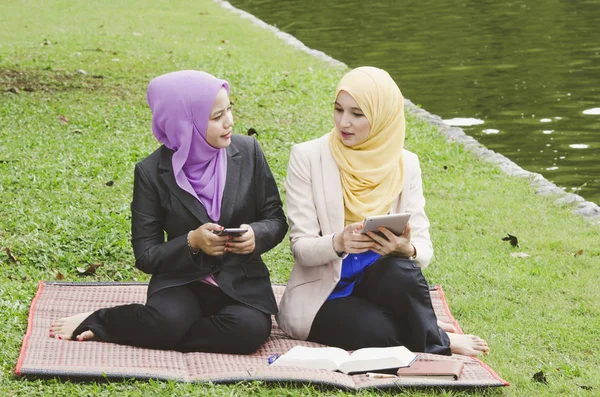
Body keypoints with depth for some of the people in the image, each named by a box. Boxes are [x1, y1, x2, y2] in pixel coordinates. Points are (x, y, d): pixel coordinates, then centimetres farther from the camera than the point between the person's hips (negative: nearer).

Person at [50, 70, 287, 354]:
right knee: (167, 321, -38)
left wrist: (256, 235, -17)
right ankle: (96, 320, -8)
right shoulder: (152, 173, -7)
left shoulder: (247, 152, -1)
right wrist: (192, 243, -23)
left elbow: (275, 219, 7)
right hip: (181, 280, -3)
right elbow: (146, 256, -5)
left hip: (242, 280, 3)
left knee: (250, 329, -33)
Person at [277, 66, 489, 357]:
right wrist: (338, 243, -32)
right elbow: (301, 246, -10)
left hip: (381, 282, 3)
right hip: (322, 294, -3)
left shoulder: (405, 164, 3)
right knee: (388, 333, -33)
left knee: (402, 269, -33)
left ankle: (428, 337, -9)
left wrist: (405, 248, -28)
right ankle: (437, 343, -5)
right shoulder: (307, 157, -6)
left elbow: (423, 246, -3)